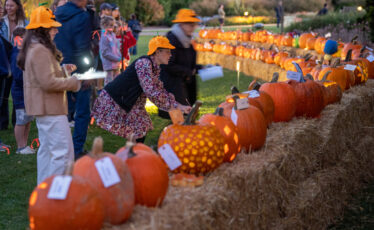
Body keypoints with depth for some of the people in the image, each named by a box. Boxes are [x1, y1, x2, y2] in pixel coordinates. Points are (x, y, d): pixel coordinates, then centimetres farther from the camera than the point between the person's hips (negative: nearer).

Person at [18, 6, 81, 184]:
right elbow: (48, 82, -25)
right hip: (50, 109, -11)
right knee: (63, 151, -9)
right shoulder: (41, 51, -20)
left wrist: (63, 69, 13)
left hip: (42, 108, 11)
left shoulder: (33, 48, 14)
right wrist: (73, 83, -14)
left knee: (46, 149, 18)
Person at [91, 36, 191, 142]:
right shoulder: (144, 63, -22)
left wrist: (178, 106, 2)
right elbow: (151, 91, -27)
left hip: (125, 103, 9)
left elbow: (159, 92, 12)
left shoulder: (155, 68, 7)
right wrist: (173, 104, -19)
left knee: (143, 128, 7)